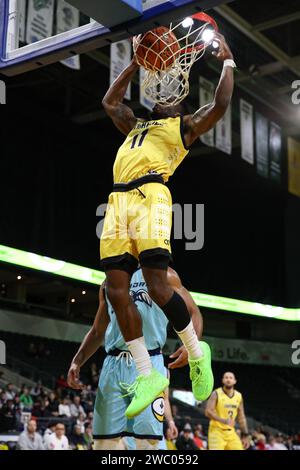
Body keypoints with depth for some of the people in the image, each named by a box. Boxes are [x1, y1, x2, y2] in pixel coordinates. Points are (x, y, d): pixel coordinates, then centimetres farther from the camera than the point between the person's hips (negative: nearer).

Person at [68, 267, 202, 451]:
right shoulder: (109, 283, 21)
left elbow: (193, 312, 6)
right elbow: (98, 331, 26)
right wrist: (77, 361, 12)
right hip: (113, 364, 4)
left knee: (147, 439, -11)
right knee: (105, 440, 2)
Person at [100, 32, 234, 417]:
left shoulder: (185, 126, 18)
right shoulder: (136, 126, 36)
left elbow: (220, 104, 6)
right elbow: (110, 101, 44)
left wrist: (227, 62, 17)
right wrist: (137, 63, 41)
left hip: (150, 196, -6)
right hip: (118, 200, 6)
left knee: (157, 287, -16)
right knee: (116, 290, -5)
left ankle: (197, 353, 7)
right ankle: (148, 376, 1)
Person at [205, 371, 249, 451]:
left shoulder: (239, 396, 7)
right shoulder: (216, 394, -9)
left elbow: (241, 417, 13)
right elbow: (208, 412, -18)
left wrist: (245, 435, 8)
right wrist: (224, 421, -30)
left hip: (231, 432, 6)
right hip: (217, 431, -6)